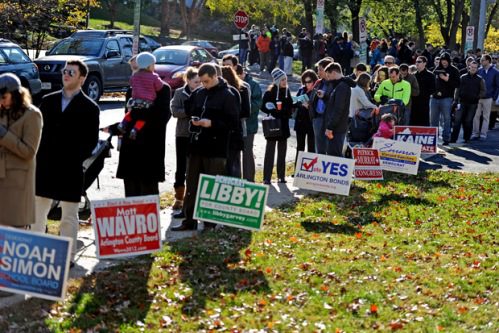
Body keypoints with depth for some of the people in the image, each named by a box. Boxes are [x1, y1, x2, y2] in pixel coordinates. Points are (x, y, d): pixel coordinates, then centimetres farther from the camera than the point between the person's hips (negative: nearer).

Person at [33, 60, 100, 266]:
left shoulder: (89, 108, -1)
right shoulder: (48, 101, 10)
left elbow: (91, 141, -2)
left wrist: (77, 159, -11)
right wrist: (38, 156, 0)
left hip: (70, 169, -4)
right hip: (44, 167, 4)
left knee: (69, 216, 4)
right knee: (37, 212, 10)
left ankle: (68, 256, 11)